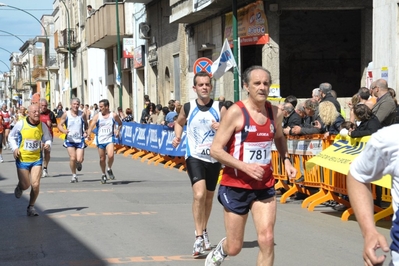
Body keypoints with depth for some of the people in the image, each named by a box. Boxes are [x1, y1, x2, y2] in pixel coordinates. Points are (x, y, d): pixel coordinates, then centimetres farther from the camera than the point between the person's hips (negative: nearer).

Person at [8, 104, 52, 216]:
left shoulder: (43, 126, -2)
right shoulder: (20, 124, -7)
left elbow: (48, 139, 10)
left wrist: (48, 144, -13)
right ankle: (19, 187, 39)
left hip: (37, 159, 1)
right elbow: (11, 136, 8)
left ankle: (31, 207, 12)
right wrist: (14, 148, -6)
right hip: (22, 159, -1)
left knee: (35, 184, -9)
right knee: (25, 185, -1)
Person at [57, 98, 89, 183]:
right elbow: (59, 125, 1)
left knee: (79, 159, -8)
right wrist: (64, 130, -20)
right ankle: (74, 175, 12)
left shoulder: (82, 114, -1)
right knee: (72, 158, -9)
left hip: (80, 139, 1)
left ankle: (79, 164, 31)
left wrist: (85, 132, -5)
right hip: (70, 140, 0)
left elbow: (86, 124, 14)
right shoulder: (66, 114, -4)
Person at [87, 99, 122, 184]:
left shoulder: (114, 115, -1)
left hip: (109, 139, -1)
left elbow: (120, 123, 17)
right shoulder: (97, 116, -3)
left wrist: (118, 131, 1)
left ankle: (109, 169, 4)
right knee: (102, 159, 7)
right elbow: (91, 126, -12)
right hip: (100, 140, 1)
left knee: (110, 155, -23)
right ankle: (103, 174, 28)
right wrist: (89, 134, -29)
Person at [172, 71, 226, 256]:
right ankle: (199, 237, -15)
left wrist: (222, 128, -24)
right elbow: (179, 122, 19)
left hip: (214, 158, 2)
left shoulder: (220, 108, -5)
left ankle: (203, 231, 38)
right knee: (199, 194, -21)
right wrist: (177, 137, 1)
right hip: (194, 157, -2)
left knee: (208, 197, 16)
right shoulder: (188, 108, -2)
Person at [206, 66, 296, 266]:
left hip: (264, 185, 4)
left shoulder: (275, 113, 2)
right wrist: (245, 166, -24)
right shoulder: (236, 112, -14)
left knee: (267, 240, -11)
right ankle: (220, 250, 43)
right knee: (234, 248, 6)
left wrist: (286, 160, 7)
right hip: (236, 186, -4)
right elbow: (215, 150, -14)